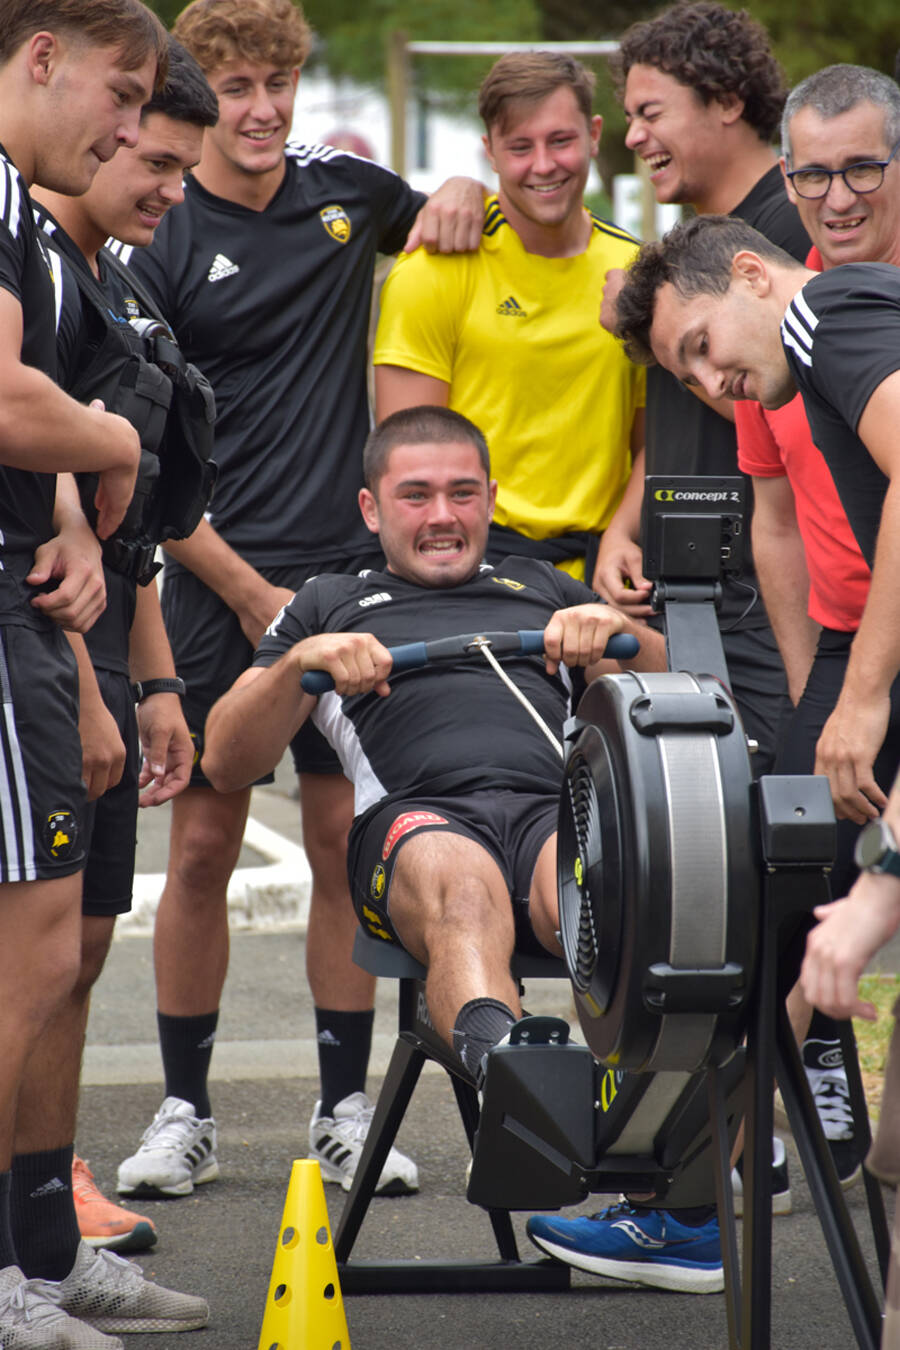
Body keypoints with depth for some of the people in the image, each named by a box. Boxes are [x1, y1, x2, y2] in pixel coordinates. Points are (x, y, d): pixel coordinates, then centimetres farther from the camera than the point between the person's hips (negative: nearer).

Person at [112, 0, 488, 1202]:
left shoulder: (346, 190, 7)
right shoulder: (162, 246, -4)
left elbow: (443, 230, 30)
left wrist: (464, 192, 5)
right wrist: (249, 592, -9)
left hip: (350, 568, 3)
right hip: (221, 582, -3)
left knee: (346, 839, 4)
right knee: (203, 845, 0)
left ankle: (347, 1109, 12)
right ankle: (185, 1112, 12)